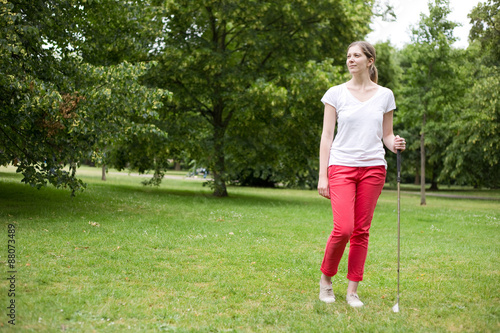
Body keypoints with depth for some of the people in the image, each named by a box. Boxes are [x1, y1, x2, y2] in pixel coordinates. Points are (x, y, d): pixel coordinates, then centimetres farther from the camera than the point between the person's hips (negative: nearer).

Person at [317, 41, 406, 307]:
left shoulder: (385, 95, 8)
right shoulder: (336, 93, 3)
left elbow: (386, 135, 14)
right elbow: (326, 135, 1)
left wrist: (395, 144, -11)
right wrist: (322, 175, -4)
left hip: (373, 167, 2)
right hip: (341, 166, -2)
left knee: (361, 231, 3)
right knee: (343, 229, -13)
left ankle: (352, 290, 12)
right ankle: (326, 278, 11)